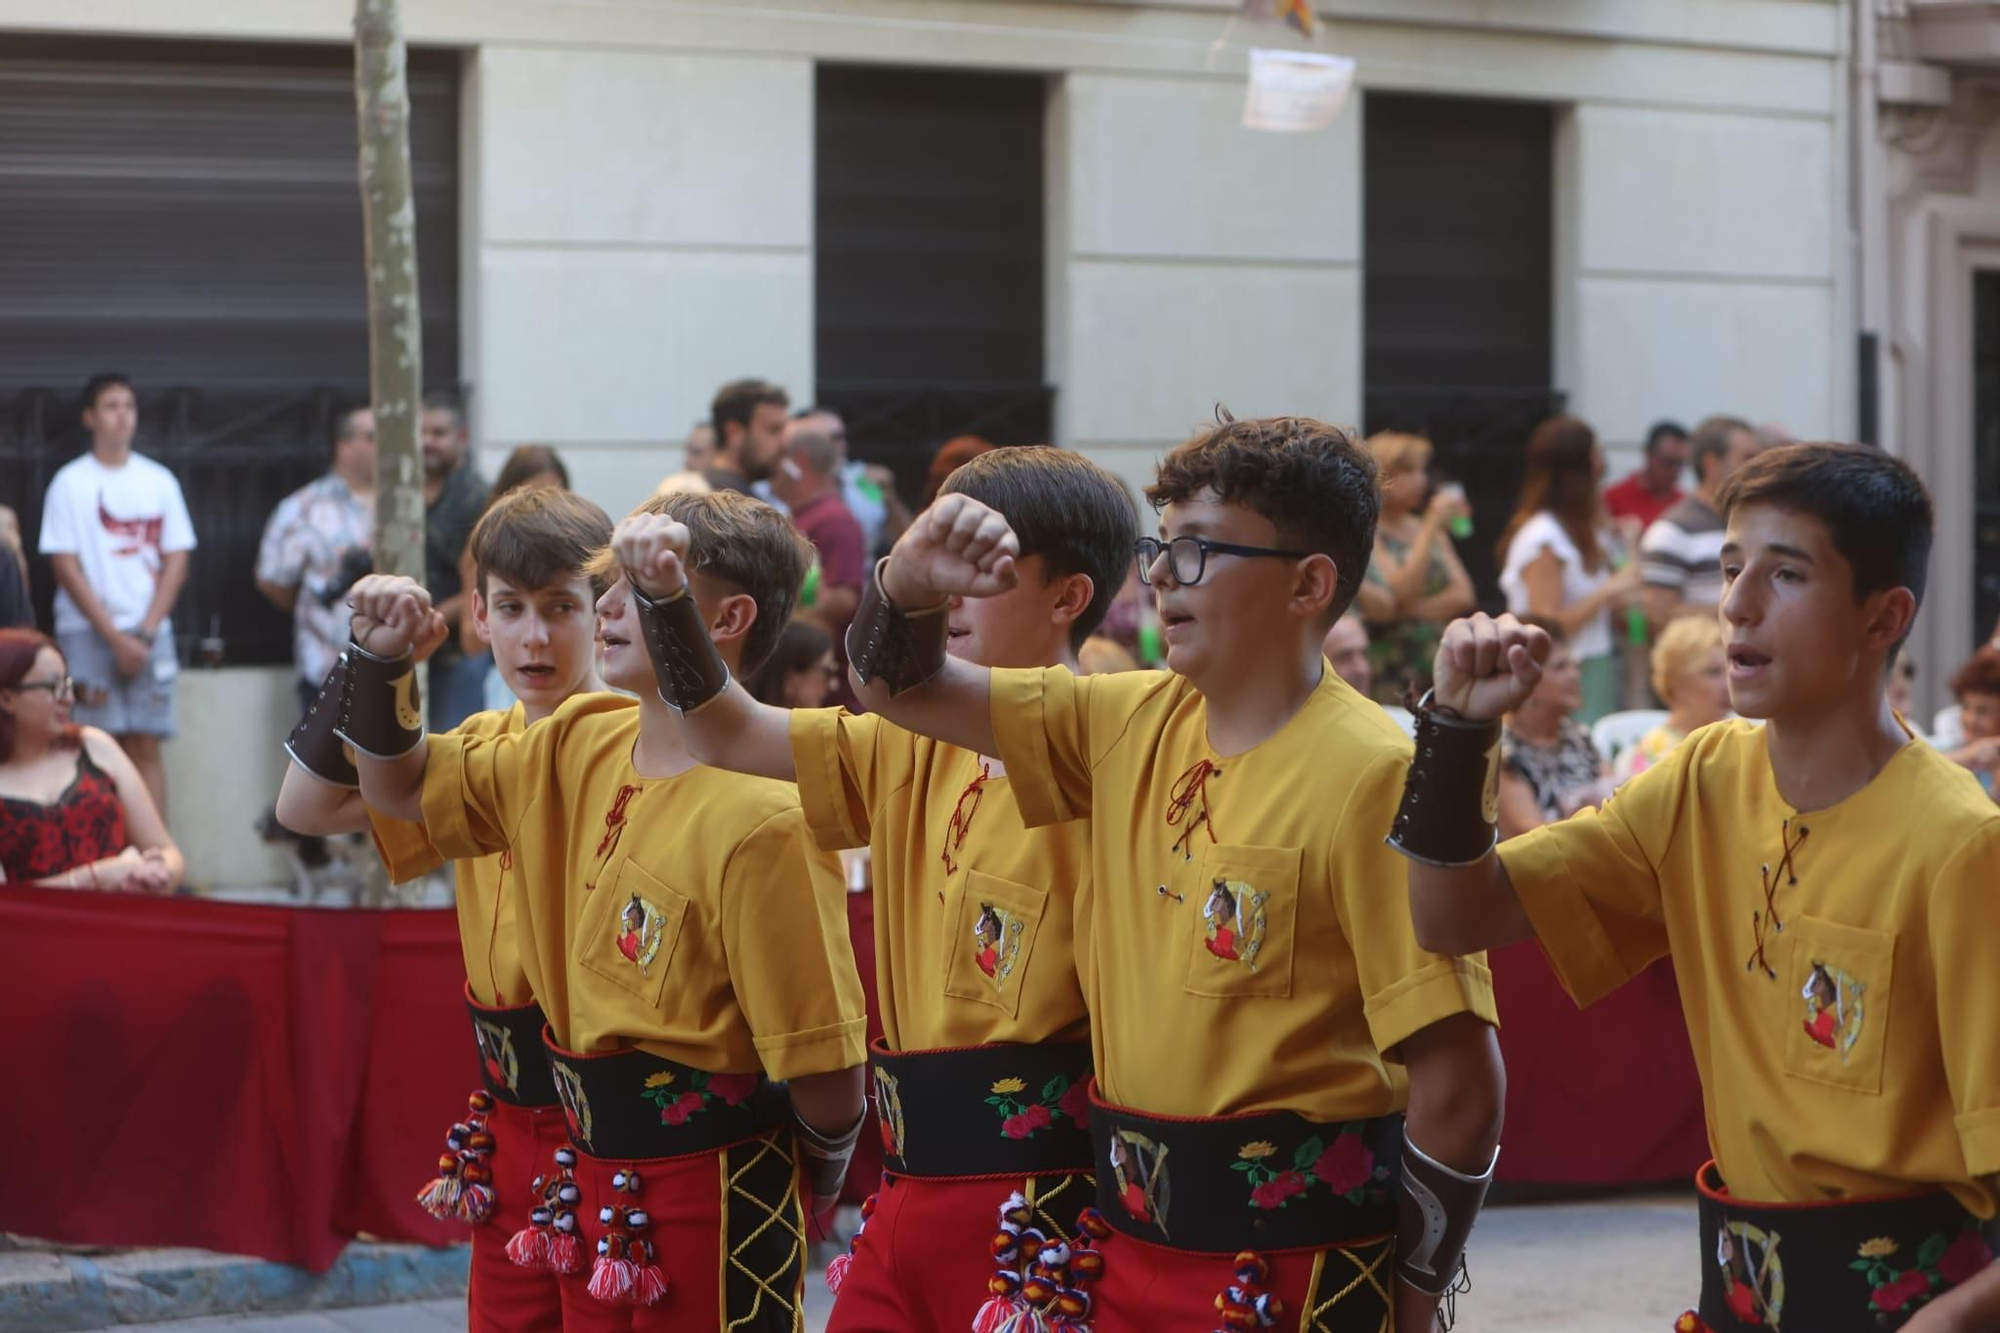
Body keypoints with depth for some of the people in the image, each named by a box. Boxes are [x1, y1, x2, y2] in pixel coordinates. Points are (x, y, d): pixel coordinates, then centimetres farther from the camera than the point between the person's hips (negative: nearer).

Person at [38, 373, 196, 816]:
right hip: (88, 633, -2)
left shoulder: (159, 481, 8)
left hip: (149, 634, 2)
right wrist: (114, 636, -10)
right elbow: (66, 567, -4)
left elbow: (176, 562, 7)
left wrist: (145, 632, -5)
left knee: (146, 747, 0)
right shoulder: (70, 483, 0)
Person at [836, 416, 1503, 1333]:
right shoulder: (1133, 725, 6)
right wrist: (912, 583, -7)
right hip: (1132, 1250, 7)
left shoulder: (1365, 777, -16)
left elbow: (1457, 1083, -17)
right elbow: (903, 689, 15)